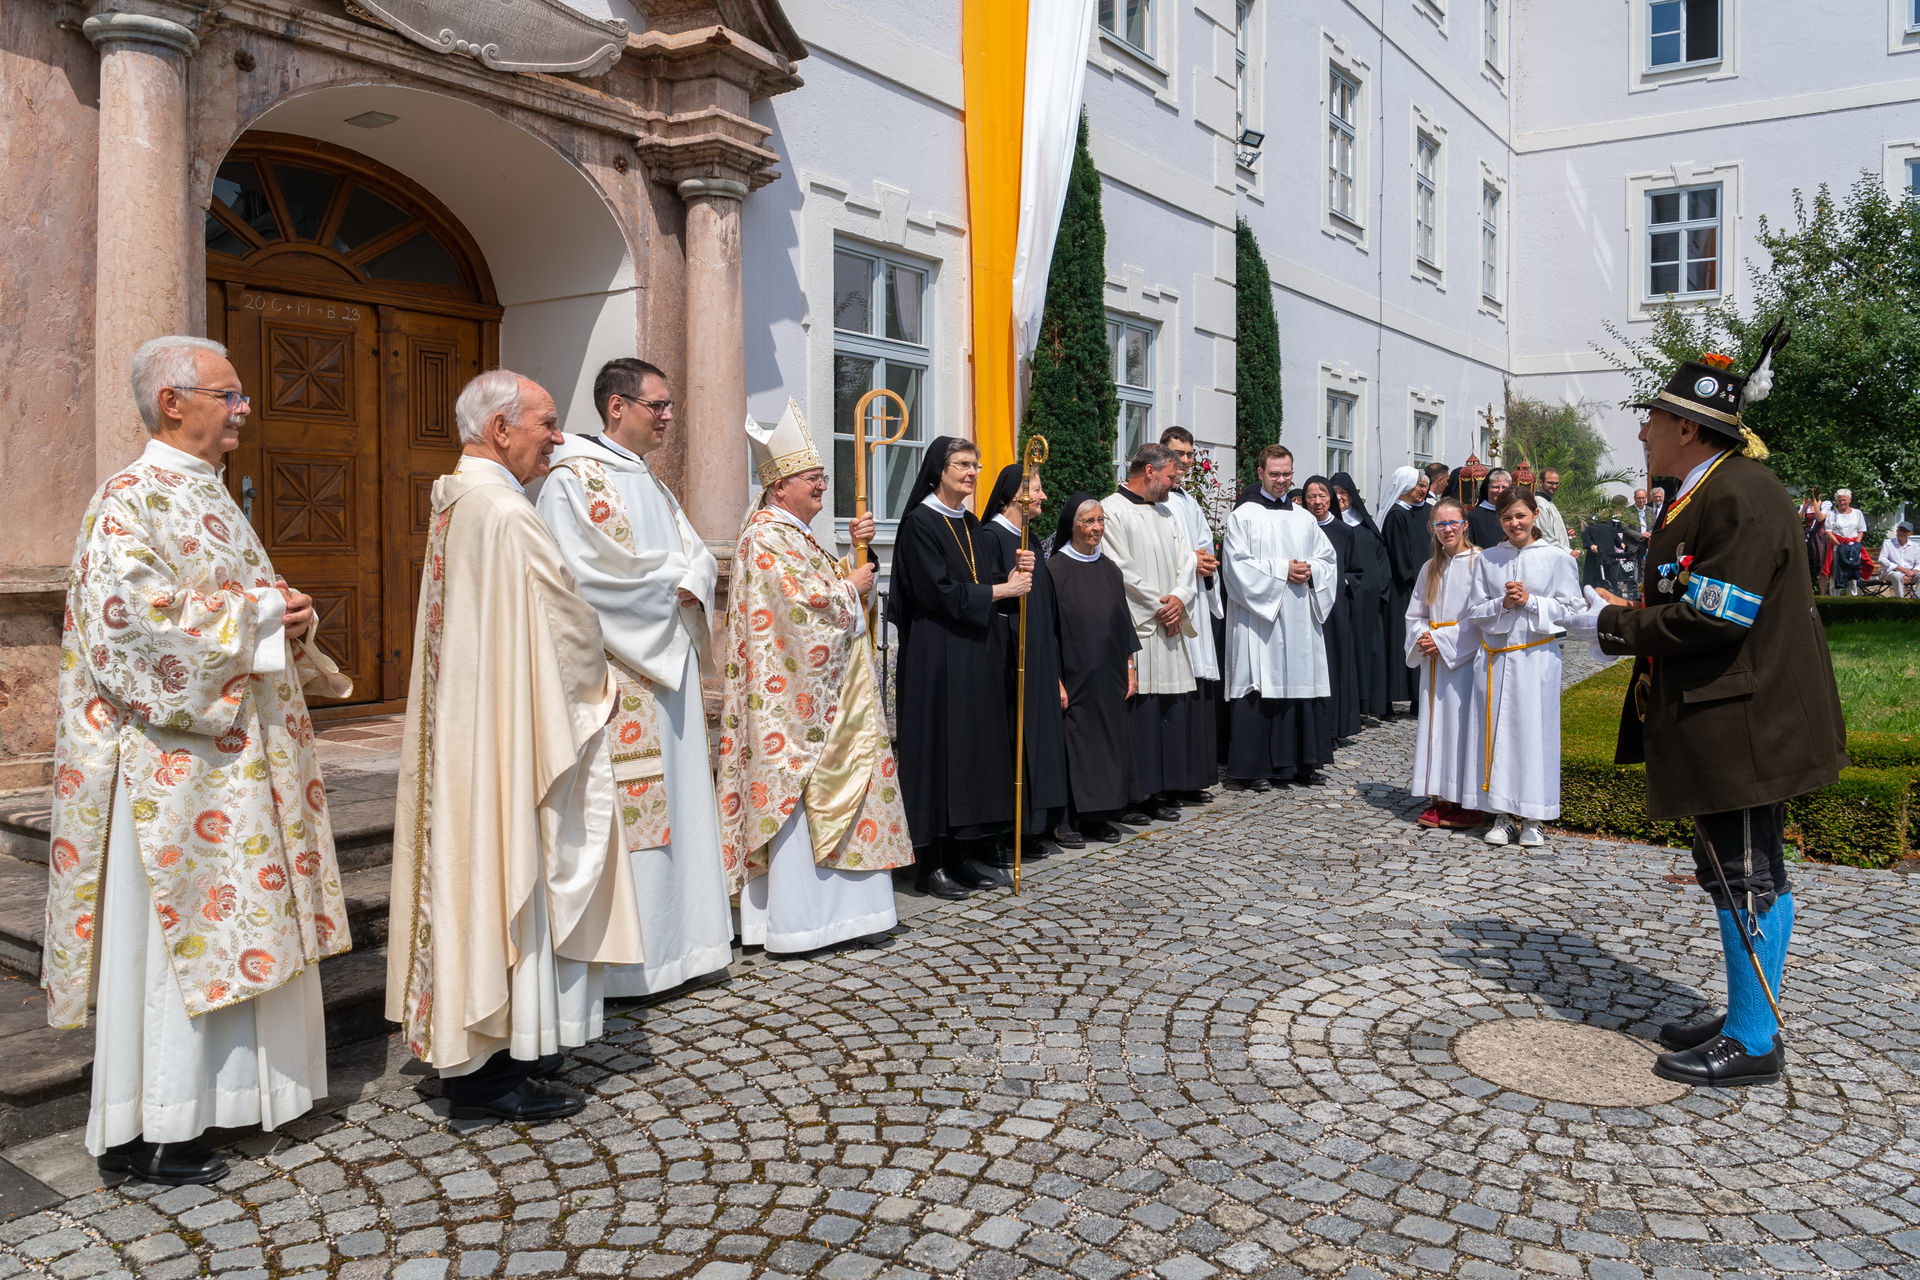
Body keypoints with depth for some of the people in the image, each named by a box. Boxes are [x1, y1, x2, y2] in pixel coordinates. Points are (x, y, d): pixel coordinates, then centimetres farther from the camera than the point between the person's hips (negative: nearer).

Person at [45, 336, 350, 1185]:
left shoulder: (210, 496, 15)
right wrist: (257, 608, -18)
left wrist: (289, 611, 1)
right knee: (165, 932, -1)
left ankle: (217, 1090, 26)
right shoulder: (129, 500, -12)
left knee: (225, 919, 14)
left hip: (235, 751, 9)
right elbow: (129, 612, -25)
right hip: (172, 755, -9)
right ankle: (142, 1132, 10)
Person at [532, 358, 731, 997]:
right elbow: (598, 572, -19)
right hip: (615, 669, -9)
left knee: (673, 796, 10)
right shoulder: (573, 478, -8)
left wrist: (691, 579, -9)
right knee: (622, 807, -6)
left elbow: (696, 555, 14)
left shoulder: (651, 483, 20)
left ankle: (676, 936, 19)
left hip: (665, 665, 9)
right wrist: (676, 574, -8)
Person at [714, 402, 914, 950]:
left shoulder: (796, 533, 18)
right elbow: (804, 601, -21)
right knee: (796, 794, -7)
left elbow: (826, 586, 21)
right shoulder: (766, 536, -12)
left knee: (821, 793, 11)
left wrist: (853, 548, 8)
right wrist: (853, 587, -7)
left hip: (822, 693, 10)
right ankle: (791, 920, 0)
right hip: (793, 695, -10)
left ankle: (824, 905, 18)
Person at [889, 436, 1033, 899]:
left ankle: (967, 852, 15)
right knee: (939, 746, -5)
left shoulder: (972, 526, 15)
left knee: (978, 745, 8)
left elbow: (992, 580, 14)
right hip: (937, 653, -8)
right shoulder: (920, 522, -8)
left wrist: (1014, 572, -7)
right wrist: (1001, 589, -14)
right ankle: (930, 861, 3)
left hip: (978, 653, 8)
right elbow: (938, 591, -17)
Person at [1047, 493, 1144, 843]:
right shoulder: (1055, 568, -8)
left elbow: (1123, 622, 15)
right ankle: (1067, 818, 5)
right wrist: (1056, 681, -15)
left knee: (1109, 741, 7)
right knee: (1074, 743, -4)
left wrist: (1129, 668, 9)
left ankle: (1097, 816, 16)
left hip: (1109, 678, 6)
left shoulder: (1110, 570, 10)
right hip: (1074, 678, -6)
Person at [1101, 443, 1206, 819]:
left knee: (1173, 707, 7)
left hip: (1171, 629, 8)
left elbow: (1187, 560, 14)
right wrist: (1159, 605, -10)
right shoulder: (1113, 510, -6)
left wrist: (1179, 598, -5)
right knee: (1141, 709, -7)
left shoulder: (1166, 513, 19)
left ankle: (1167, 787, 15)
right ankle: (1142, 792, 0)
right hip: (1136, 628, -7)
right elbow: (1120, 570, -13)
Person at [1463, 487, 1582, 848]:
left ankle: (1532, 818, 9)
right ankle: (1502, 814, 12)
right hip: (1495, 656, 2)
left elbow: (1571, 608, -1)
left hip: (1537, 655, -2)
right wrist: (1502, 604, -11)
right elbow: (1475, 612, 6)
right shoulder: (1486, 559, 7)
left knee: (1534, 730, 0)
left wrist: (1530, 602, -12)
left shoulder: (1556, 558, 1)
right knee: (1497, 732, 4)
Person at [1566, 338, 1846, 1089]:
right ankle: (1745, 1020, 30)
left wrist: (1609, 625, -15)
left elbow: (1711, 619, -24)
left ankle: (1753, 1044, 11)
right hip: (1717, 719, 11)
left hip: (1742, 724, -11)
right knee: (1734, 874, 18)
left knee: (1748, 878, -1)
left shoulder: (1740, 496, -19)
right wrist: (1618, 615, 6)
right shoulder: (1704, 492, 14)